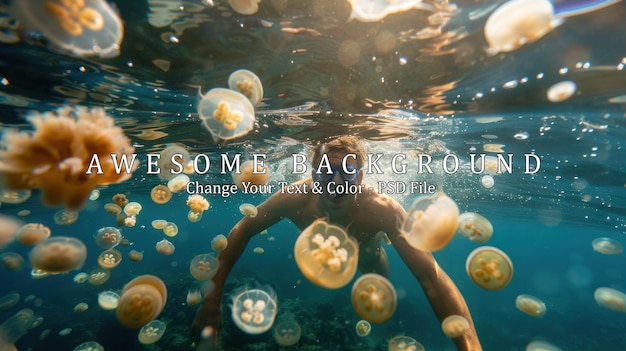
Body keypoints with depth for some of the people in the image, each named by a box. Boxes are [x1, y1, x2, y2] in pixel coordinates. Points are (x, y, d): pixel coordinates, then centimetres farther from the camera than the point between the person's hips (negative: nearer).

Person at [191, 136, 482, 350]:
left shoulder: (382, 209, -45)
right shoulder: (296, 199, -41)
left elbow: (433, 279, -46)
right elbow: (242, 230, -29)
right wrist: (213, 296, -33)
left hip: (366, 255, -1)